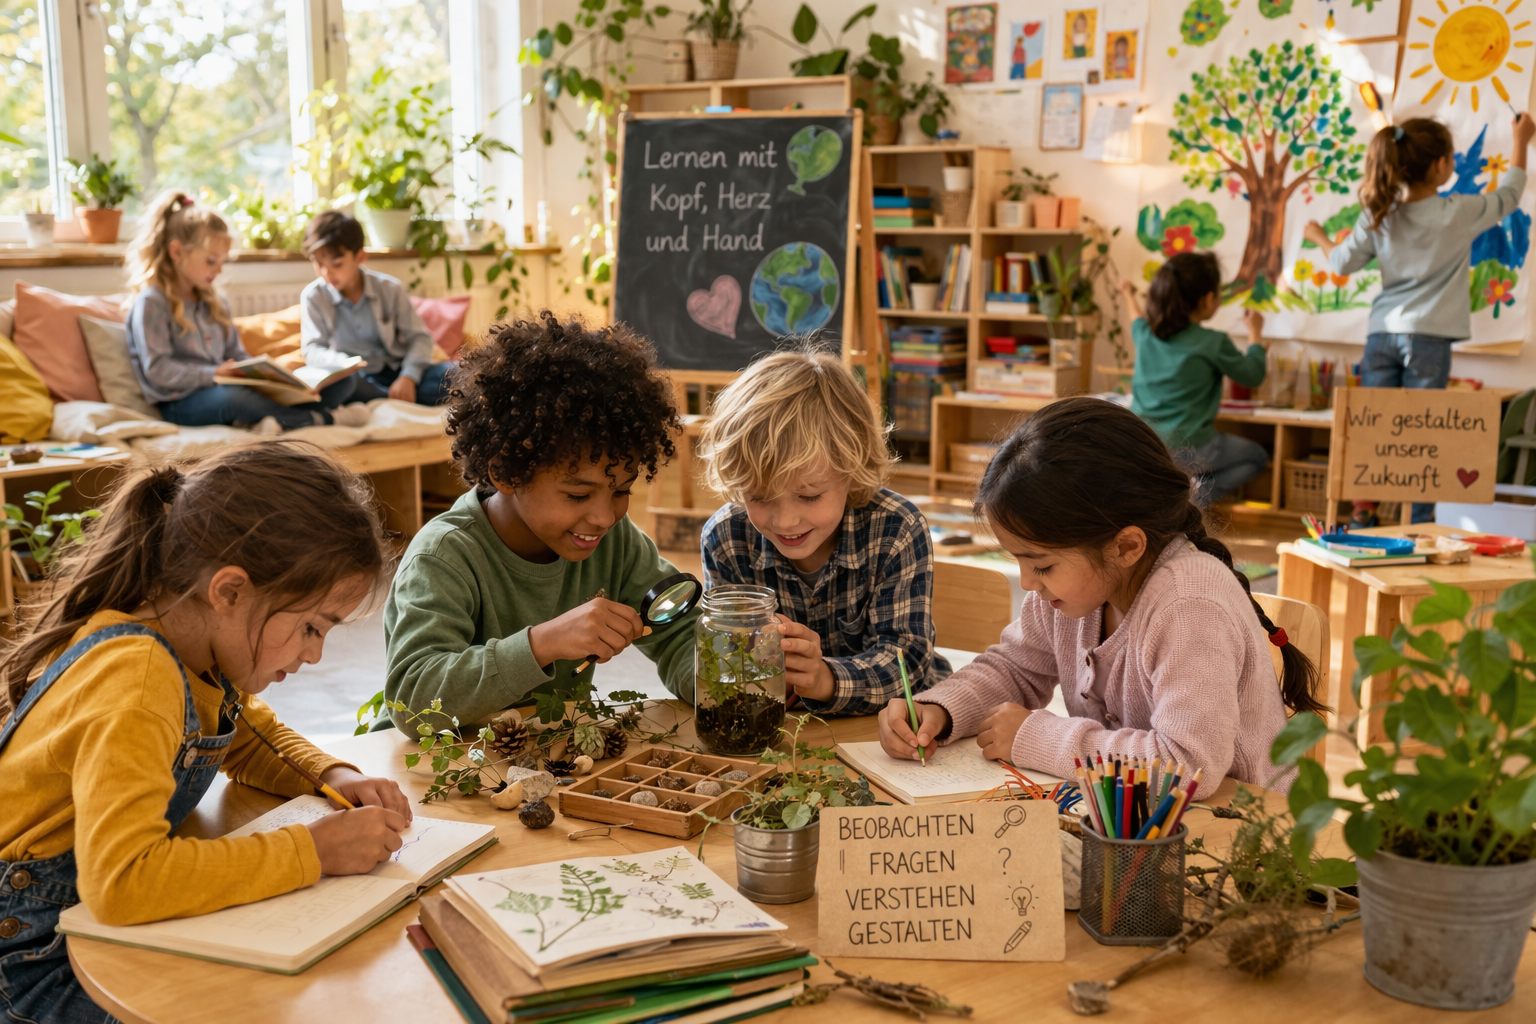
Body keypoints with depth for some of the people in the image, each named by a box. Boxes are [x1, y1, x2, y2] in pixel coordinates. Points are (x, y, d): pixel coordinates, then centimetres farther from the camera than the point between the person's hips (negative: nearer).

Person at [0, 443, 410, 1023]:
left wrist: (333, 777, -7)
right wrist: (313, 850, -34)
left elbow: (254, 737, 14)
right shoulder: (135, 677, -30)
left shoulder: (198, 641, -5)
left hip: (110, 917, 8)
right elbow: (120, 879, -41)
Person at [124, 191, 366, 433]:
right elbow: (157, 370, -14)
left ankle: (278, 418, -36)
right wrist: (214, 374, -20)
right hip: (183, 404, -7)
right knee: (232, 397, -46)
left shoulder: (214, 303, 21)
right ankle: (323, 417, -28)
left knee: (340, 383, -7)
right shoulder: (151, 303, -4)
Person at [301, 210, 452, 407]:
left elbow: (419, 337, 0)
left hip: (397, 372, 1)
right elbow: (312, 350, -6)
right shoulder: (313, 296, 0)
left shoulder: (390, 289, 0)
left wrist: (408, 377, -19)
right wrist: (344, 364, -30)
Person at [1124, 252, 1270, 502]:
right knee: (1257, 456, 20)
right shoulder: (1213, 343, -11)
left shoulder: (1146, 333, 4)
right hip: (1186, 449, -6)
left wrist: (1131, 297, 49)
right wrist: (1255, 332, 20)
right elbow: (1253, 376, 5)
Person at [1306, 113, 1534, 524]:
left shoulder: (1378, 215, 3)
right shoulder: (1459, 213, -5)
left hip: (1381, 334, 3)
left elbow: (1344, 263, 9)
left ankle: (1362, 519, 11)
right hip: (1428, 337, -3)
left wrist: (1320, 238, 30)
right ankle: (1422, 526, 6)